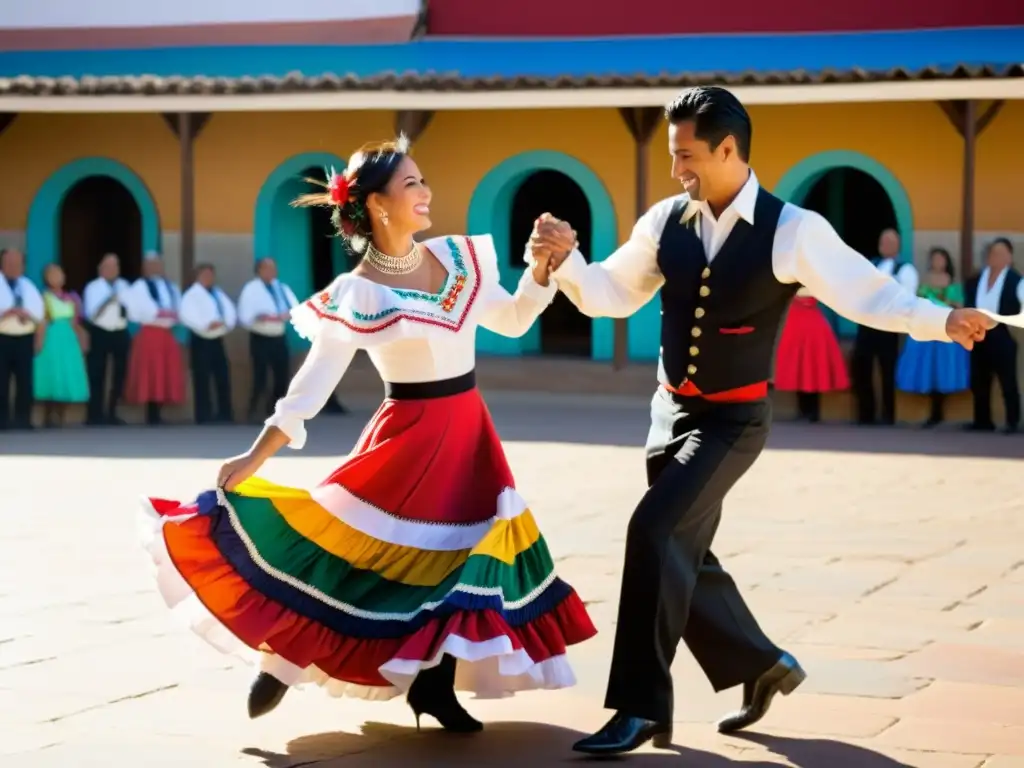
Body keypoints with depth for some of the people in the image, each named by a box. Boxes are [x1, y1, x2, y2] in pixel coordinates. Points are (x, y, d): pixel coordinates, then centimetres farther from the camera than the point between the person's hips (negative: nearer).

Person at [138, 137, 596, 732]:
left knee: (467, 554, 4)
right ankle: (283, 660, 14)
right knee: (353, 550, -5)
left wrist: (544, 266, -5)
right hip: (410, 432, -6)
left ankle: (432, 685, 15)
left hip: (469, 431, 6)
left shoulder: (457, 257, 3)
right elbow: (313, 384, -14)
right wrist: (255, 458, -17)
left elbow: (512, 320, 11)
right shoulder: (357, 295, -15)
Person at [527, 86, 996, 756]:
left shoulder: (791, 229, -15)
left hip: (736, 418, -6)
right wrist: (566, 259, -10)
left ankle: (641, 706, -13)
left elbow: (868, 293, -15)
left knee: (655, 530, -22)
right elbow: (613, 294, 8)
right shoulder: (666, 222, -1)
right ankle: (763, 665, 36)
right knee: (683, 556, 13)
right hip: (672, 409, 6)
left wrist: (944, 320, -29)